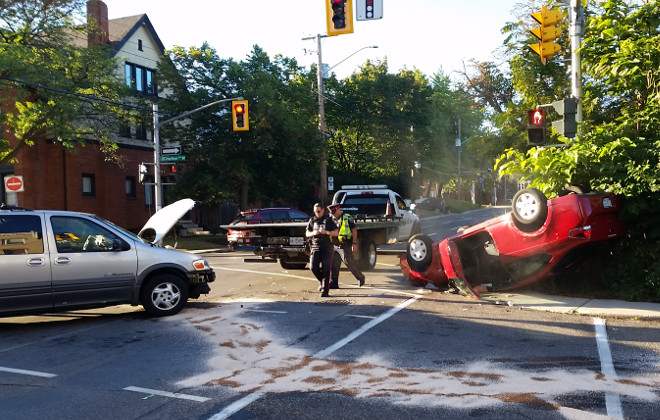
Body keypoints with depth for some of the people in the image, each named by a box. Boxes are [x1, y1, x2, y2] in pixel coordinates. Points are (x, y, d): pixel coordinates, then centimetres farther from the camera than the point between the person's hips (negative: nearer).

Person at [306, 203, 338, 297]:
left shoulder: (328, 220, 2)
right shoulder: (312, 220, 11)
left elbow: (336, 233, 1)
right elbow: (307, 233, 15)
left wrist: (326, 232, -16)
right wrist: (313, 233, -7)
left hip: (327, 247, -3)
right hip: (315, 246, 3)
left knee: (325, 269, -6)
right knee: (313, 267, -7)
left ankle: (325, 291, -4)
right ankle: (322, 282, 21)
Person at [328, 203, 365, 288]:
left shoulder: (347, 218, -5)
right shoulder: (332, 220, 16)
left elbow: (354, 230, -8)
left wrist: (354, 243, -15)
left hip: (345, 245, -7)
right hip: (335, 246, 7)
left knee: (349, 262, -7)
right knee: (334, 265, 3)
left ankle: (360, 277, 12)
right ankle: (333, 284, 8)